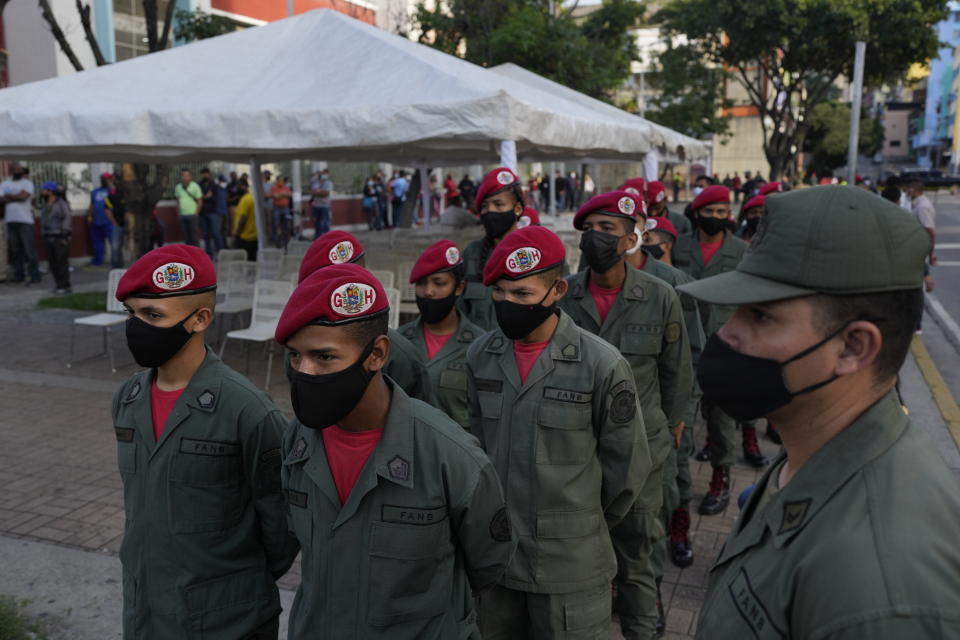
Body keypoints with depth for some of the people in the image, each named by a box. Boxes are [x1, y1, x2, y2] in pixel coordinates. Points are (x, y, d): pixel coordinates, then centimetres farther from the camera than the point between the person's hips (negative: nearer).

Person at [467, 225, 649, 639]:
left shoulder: (603, 365, -15)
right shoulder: (480, 356, -1)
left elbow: (627, 466, -4)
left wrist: (583, 526, 6)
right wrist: (500, 513, 13)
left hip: (570, 564, -4)